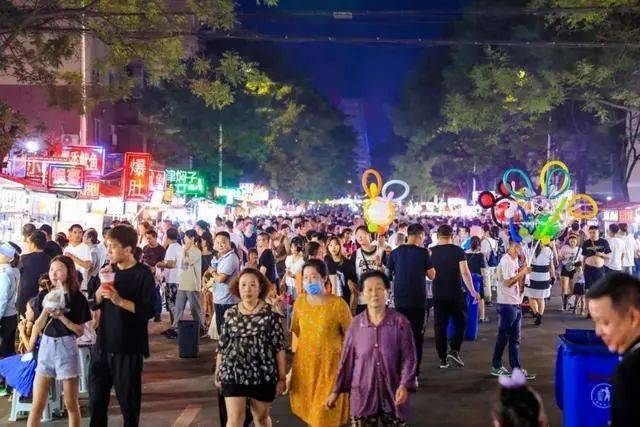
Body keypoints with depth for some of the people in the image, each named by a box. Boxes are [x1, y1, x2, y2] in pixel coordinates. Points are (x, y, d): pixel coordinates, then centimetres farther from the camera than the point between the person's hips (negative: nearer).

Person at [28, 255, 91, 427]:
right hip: (46, 347, 3)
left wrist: (61, 316, -17)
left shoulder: (77, 298, -4)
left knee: (71, 404, 5)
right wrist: (46, 310, -12)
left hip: (67, 348, -3)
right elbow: (37, 329, 4)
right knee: (37, 405, 3)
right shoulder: (45, 296, 6)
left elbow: (80, 331, -5)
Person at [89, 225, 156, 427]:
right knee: (96, 398, 14)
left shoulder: (143, 274, -11)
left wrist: (119, 300, -22)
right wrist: (102, 283, -9)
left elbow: (148, 311, -18)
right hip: (103, 344, 6)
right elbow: (95, 303, 8)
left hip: (128, 348, -5)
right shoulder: (110, 270, 7)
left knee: (128, 400, 8)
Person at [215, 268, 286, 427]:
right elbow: (222, 347, 9)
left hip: (263, 375, -1)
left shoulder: (270, 313, -4)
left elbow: (279, 347, -5)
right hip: (233, 375, 1)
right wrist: (218, 373, 10)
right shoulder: (230, 314, 3)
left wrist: (282, 378, -5)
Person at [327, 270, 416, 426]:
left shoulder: (400, 322, -7)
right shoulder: (355, 324, -1)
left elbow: (408, 357, -6)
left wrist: (405, 385, -19)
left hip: (392, 392, -1)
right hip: (363, 393, 1)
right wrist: (336, 391, 7)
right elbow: (347, 360, 6)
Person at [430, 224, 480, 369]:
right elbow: (465, 273, -10)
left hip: (438, 294, 2)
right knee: (460, 321, 15)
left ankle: (443, 358, 9)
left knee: (440, 325, 7)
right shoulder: (458, 251, -6)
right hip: (455, 294, -2)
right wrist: (472, 291, -4)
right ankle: (454, 350, -1)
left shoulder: (431, 252, 0)